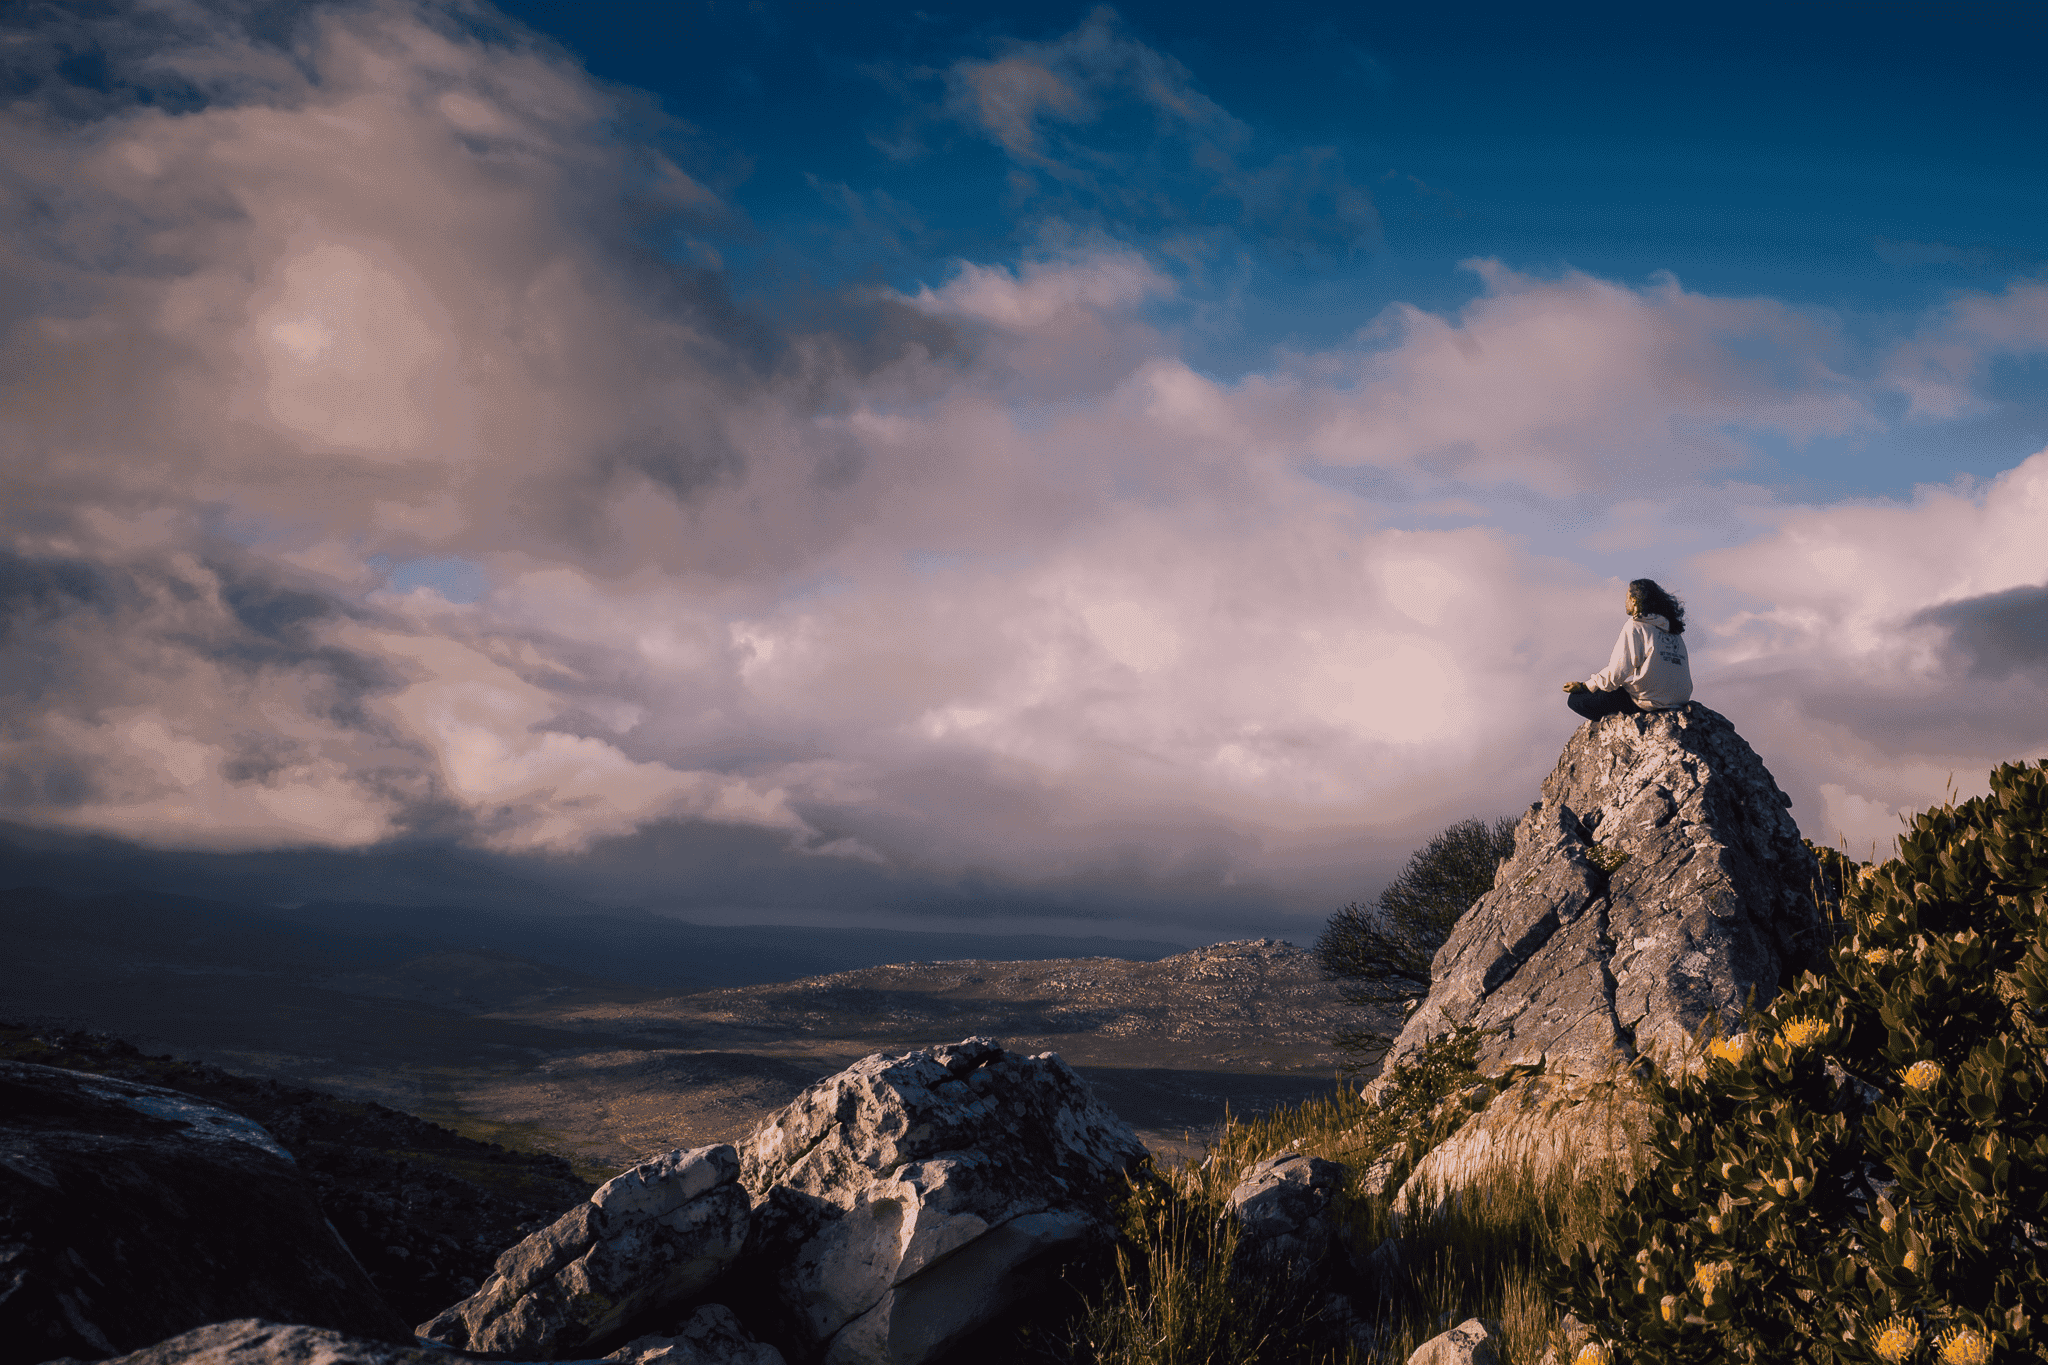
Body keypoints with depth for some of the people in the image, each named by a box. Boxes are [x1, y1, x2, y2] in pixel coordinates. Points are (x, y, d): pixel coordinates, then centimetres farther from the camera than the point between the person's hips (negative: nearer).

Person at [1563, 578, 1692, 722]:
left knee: (1575, 698, -3)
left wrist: (1583, 686, 0)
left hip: (1649, 702, -8)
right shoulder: (1674, 630, 16)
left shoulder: (1635, 627, -6)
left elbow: (1617, 672, -12)